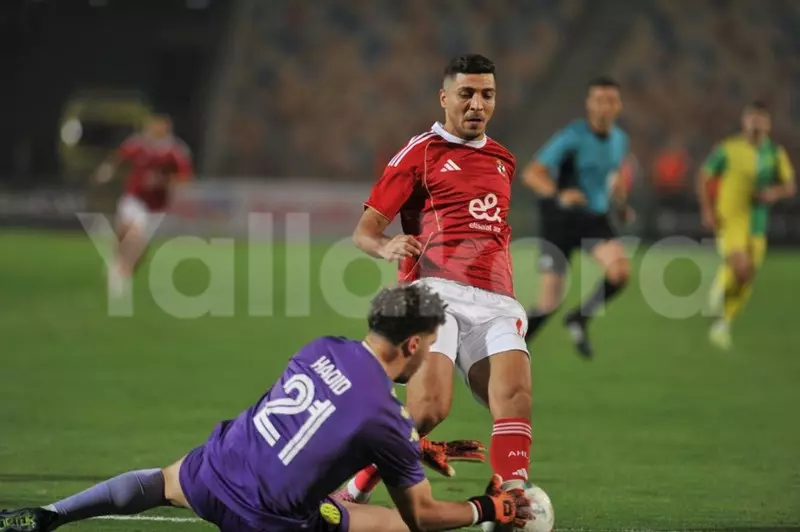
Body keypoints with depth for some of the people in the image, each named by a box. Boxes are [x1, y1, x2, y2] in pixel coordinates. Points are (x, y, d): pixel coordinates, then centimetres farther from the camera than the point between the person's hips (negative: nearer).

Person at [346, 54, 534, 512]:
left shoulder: (503, 160, 25)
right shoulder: (420, 152, 7)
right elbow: (365, 229, 2)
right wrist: (386, 247, -20)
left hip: (494, 301, 5)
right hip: (437, 291, -5)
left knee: (516, 393, -22)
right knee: (429, 408, -23)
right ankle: (355, 488, -2)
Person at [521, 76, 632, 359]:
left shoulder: (619, 140, 3)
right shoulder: (572, 137, -17)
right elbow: (531, 173, -25)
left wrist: (620, 205, 11)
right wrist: (559, 194, -42)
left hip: (595, 219, 5)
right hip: (561, 219, -5)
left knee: (621, 271, -24)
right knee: (549, 303, -6)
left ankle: (580, 319, 1)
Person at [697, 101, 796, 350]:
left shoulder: (776, 154, 5)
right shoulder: (728, 149, -5)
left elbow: (790, 186, 6)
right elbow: (704, 178, 3)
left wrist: (775, 193, -17)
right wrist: (707, 209, -8)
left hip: (757, 225, 4)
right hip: (730, 219, -4)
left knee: (746, 282, 6)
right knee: (740, 266, -28)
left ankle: (723, 325, 25)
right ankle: (721, 285, 5)